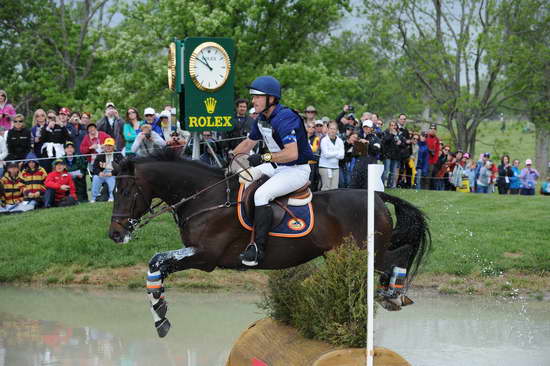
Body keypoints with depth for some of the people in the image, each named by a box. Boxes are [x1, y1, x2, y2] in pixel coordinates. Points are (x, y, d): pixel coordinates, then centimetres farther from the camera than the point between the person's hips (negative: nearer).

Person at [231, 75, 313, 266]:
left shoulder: (285, 118, -24)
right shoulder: (262, 120, 7)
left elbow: (292, 153, -33)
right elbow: (248, 143, 23)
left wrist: (264, 157, -30)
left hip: (298, 170, -10)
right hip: (278, 167, 10)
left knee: (261, 194, -27)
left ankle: (258, 247, -26)